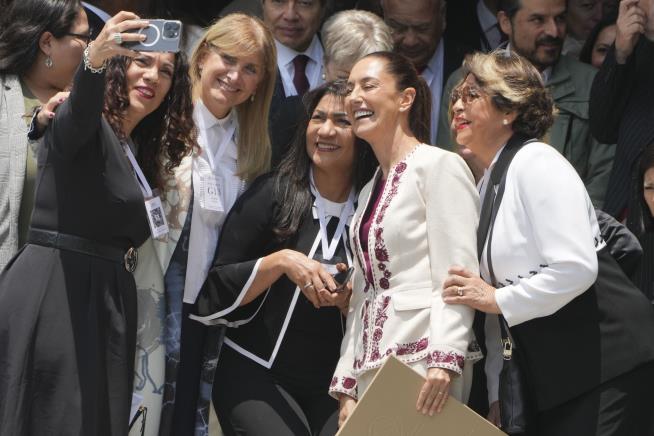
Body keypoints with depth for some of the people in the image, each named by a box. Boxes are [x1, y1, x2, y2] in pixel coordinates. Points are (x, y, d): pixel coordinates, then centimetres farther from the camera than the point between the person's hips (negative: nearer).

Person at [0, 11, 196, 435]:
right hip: (50, 294, -8)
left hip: (106, 303, 8)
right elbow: (80, 110, -31)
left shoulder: (140, 153, 21)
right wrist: (94, 60, -49)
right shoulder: (86, 124, -4)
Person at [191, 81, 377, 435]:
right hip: (256, 375, -2)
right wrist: (280, 261, -18)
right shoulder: (271, 194, -2)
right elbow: (216, 293, -5)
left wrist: (352, 302, -10)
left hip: (335, 386, 2)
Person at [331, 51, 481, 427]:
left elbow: (457, 274, -13)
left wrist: (443, 361, -23)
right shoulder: (371, 190, 21)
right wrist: (347, 387, 14)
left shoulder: (439, 165, -4)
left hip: (423, 362, -8)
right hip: (372, 365, 8)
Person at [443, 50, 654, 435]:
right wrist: (496, 396, 14)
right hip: (552, 373, 9)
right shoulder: (489, 184, 15)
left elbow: (576, 268, -23)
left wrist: (498, 300, -15)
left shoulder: (536, 163, -11)